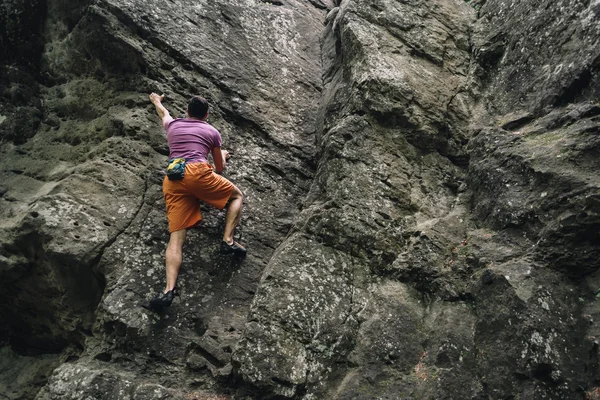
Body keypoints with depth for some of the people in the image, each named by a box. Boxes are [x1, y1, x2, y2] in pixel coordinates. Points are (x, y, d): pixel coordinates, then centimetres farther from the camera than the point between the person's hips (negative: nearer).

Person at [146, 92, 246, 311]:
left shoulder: (173, 125, 28)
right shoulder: (212, 131, 21)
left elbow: (163, 113, 55)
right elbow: (219, 168, 30)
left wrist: (156, 100, 78)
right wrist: (223, 155, 53)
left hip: (172, 181, 3)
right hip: (197, 173, -3)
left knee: (176, 235, -4)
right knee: (237, 195, 20)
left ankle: (169, 289, -20)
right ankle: (228, 241, 1)